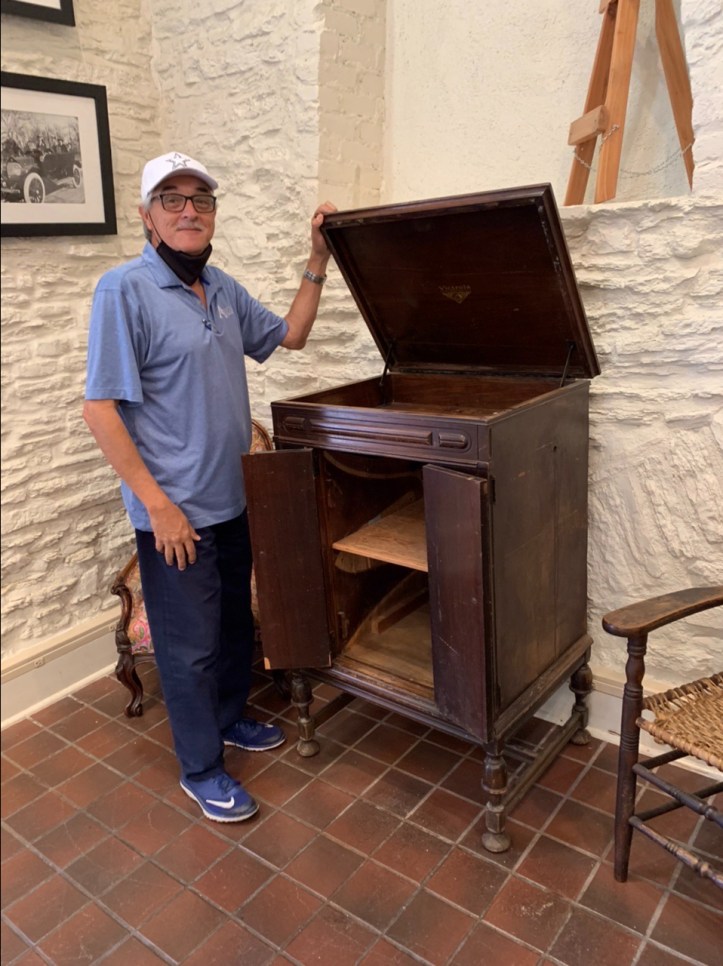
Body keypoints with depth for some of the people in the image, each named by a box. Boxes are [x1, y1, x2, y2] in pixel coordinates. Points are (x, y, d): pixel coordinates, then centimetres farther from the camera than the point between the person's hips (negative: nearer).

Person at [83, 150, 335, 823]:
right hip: (175, 511, -7)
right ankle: (201, 770, 28)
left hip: (231, 500, 8)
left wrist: (317, 263, 7)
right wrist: (157, 503, -20)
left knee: (235, 622, 22)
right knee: (191, 643, 7)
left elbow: (288, 335, 18)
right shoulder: (124, 290, -16)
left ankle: (230, 719, 46)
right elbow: (100, 408, -19)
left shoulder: (222, 288, 7)